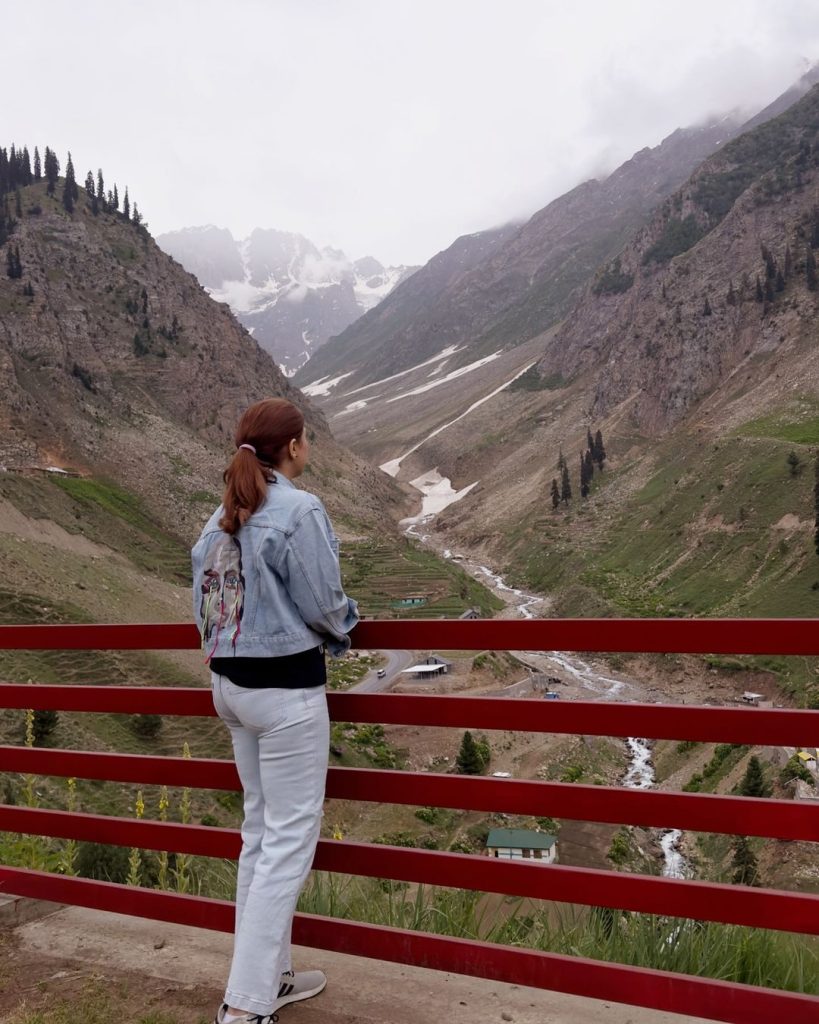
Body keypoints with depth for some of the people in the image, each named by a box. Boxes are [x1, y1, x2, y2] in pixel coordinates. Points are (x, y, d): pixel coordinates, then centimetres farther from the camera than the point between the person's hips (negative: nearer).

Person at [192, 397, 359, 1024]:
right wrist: (345, 625, 7)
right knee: (290, 837, 3)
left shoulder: (223, 516, 6)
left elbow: (205, 600, 10)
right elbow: (323, 604, -14)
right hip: (286, 686, -8)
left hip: (231, 682, 8)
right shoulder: (300, 510, -17)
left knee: (261, 827, 18)